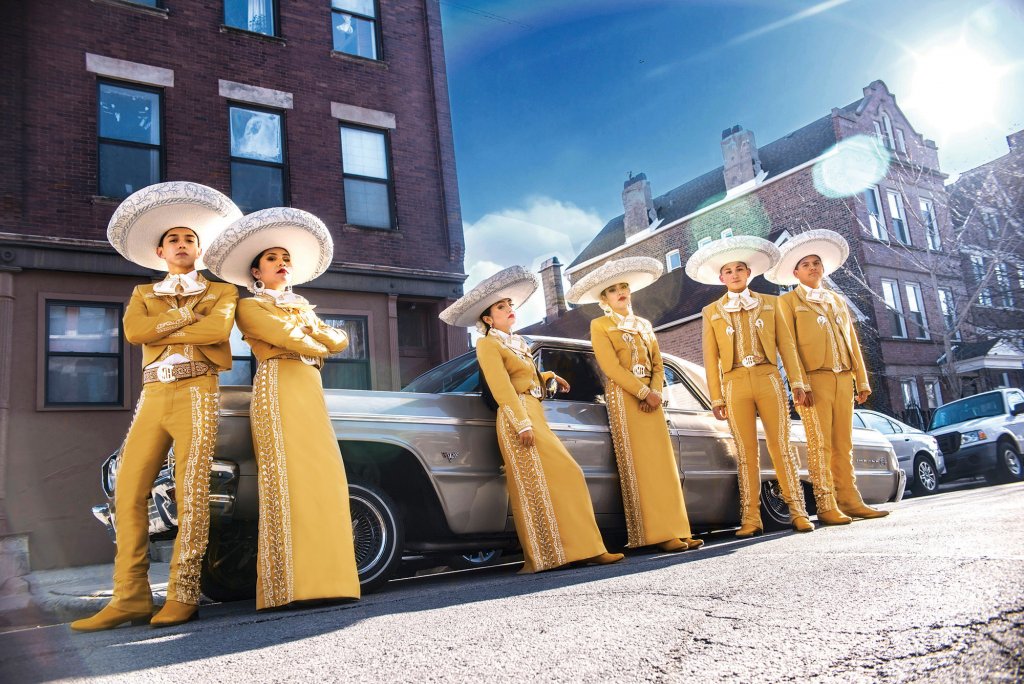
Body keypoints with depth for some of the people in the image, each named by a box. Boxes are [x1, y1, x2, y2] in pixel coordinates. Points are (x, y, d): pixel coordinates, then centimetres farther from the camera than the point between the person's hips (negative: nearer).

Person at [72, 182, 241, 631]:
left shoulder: (221, 291, 16)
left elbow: (219, 328, -7)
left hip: (198, 392, -4)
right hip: (153, 396, 4)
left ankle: (183, 596, -7)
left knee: (191, 493, -10)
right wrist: (189, 312, 1)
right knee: (128, 492, -6)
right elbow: (133, 331, 3)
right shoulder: (143, 295, 25)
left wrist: (159, 331, 0)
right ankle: (131, 597, -3)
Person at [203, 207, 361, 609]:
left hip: (312, 393, 7)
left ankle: (323, 578, -3)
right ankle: (291, 586, -16)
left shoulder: (301, 307, 28)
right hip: (278, 389, -6)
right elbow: (289, 339, -9)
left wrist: (312, 328, 0)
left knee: (323, 480, -4)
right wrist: (321, 345, 7)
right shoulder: (249, 308, 8)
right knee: (288, 480, -15)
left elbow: (340, 341, 16)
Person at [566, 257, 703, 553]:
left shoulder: (644, 325, 21)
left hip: (650, 398, 6)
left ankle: (675, 530, 3)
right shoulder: (600, 325, 3)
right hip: (623, 397, -6)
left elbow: (658, 365, 13)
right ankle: (658, 533, -9)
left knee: (663, 463, 1)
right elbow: (610, 367, -9)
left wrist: (656, 392, -6)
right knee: (639, 467, -9)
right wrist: (643, 393, -14)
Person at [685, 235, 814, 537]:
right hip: (735, 385, 0)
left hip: (768, 379, 0)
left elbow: (786, 344, 9)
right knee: (746, 452, 0)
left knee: (781, 446, -1)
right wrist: (716, 398, 2)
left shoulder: (769, 303, 14)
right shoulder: (712, 312, 11)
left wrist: (796, 381, 0)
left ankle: (797, 511, 5)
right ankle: (751, 517, 4)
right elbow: (711, 358, 7)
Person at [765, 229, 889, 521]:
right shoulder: (788, 301, 6)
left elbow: (852, 341, 19)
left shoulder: (837, 300, 22)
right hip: (814, 379, -5)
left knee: (844, 444, 6)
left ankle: (849, 500, 11)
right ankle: (826, 507, -4)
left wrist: (861, 379, 12)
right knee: (820, 444, -7)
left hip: (843, 379, 5)